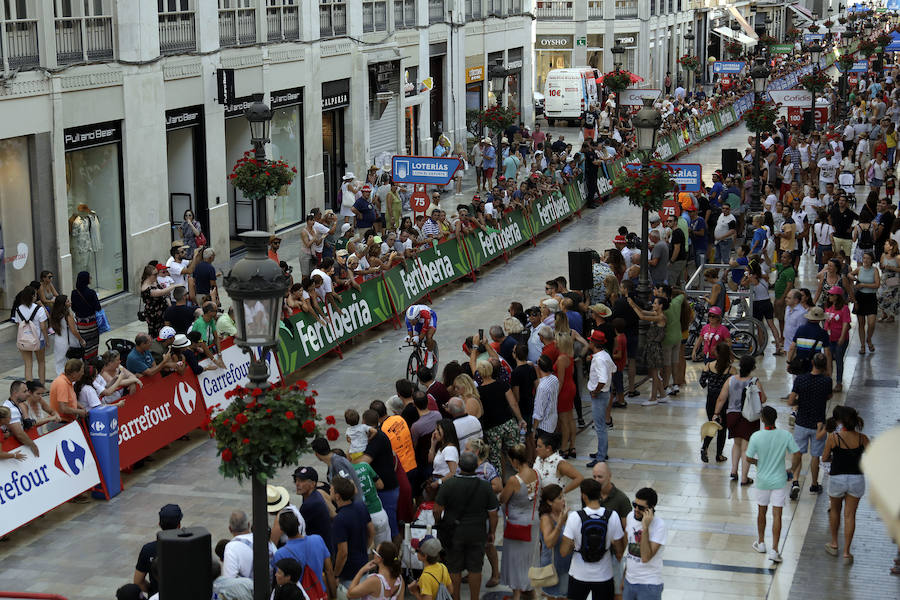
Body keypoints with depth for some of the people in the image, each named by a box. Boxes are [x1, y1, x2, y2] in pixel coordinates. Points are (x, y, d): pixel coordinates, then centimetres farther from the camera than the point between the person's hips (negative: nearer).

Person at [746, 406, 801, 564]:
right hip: (779, 481, 0)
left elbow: (748, 458, -9)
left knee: (761, 512, 19)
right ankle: (774, 550, -3)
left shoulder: (756, 436, -16)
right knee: (777, 515, 1)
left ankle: (761, 543, 33)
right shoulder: (786, 435, -13)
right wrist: (792, 469, 9)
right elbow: (797, 454, -8)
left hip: (762, 481, 0)